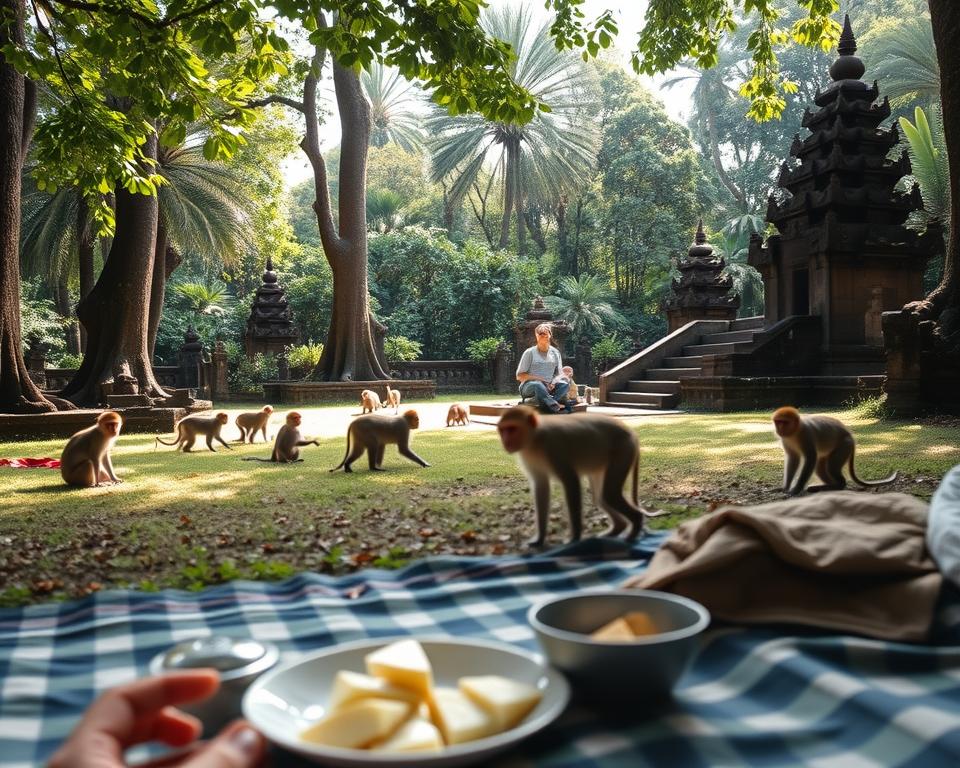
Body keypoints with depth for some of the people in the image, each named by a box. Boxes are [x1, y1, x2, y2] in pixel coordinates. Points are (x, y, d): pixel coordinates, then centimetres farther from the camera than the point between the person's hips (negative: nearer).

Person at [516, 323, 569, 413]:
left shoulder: (555, 352, 13)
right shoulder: (529, 352, 1)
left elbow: (558, 374, 15)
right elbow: (519, 376, -1)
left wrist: (553, 383, -9)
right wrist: (537, 379, -16)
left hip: (548, 387, 4)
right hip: (528, 386, -4)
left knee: (564, 385, -26)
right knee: (538, 385, -39)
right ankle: (557, 408, -52)